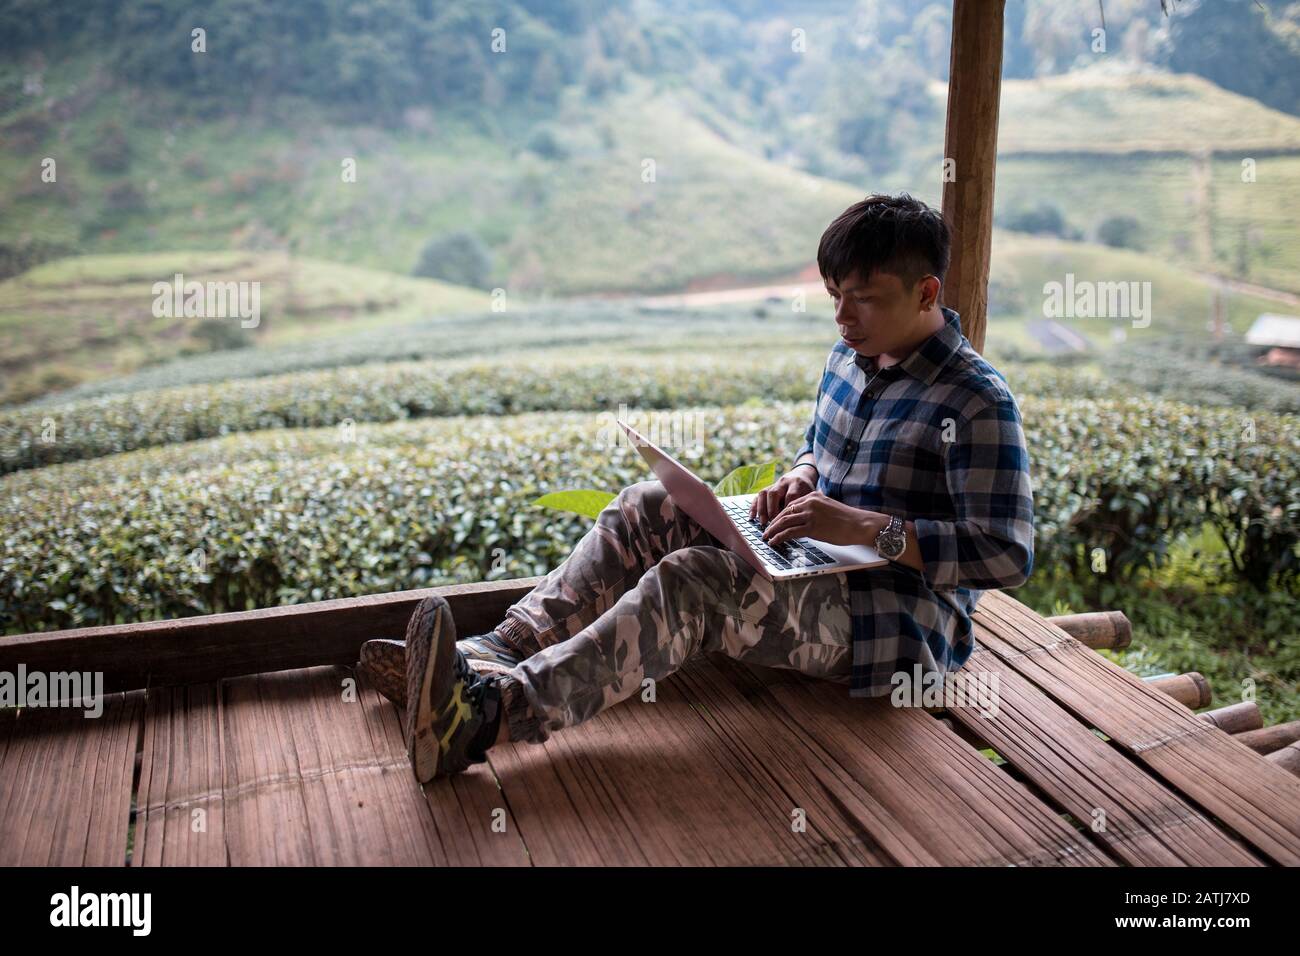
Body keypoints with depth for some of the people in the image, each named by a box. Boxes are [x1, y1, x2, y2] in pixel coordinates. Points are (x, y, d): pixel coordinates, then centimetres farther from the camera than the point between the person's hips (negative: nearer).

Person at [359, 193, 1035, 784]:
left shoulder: (978, 402, -15)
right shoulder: (850, 355, 9)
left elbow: (1008, 555, -21)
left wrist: (869, 528, -28)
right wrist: (801, 479, 1)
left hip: (894, 623, -8)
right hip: (813, 573, 8)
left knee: (691, 580, -32)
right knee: (648, 508, -10)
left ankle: (487, 712, -45)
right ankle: (492, 655, -21)